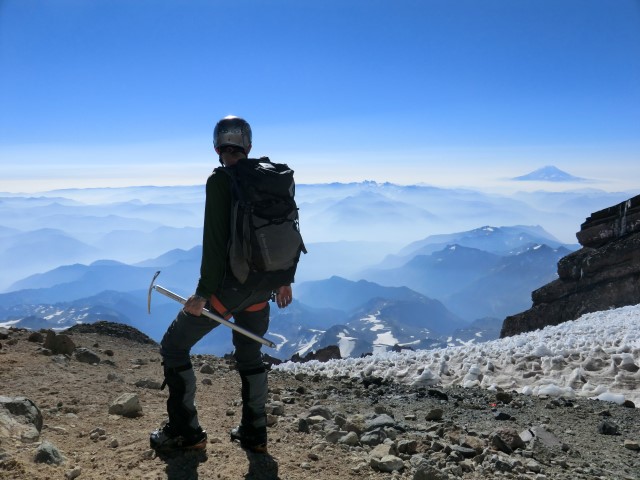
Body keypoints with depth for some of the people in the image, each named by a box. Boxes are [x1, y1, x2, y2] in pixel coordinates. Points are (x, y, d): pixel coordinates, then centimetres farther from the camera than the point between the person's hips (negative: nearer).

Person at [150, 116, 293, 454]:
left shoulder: (219, 180, -12)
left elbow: (215, 242, -18)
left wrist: (202, 293, -13)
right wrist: (284, 280, 21)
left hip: (228, 284, -6)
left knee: (173, 347, 12)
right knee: (250, 356, 23)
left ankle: (185, 432, 18)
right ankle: (254, 433, 31)